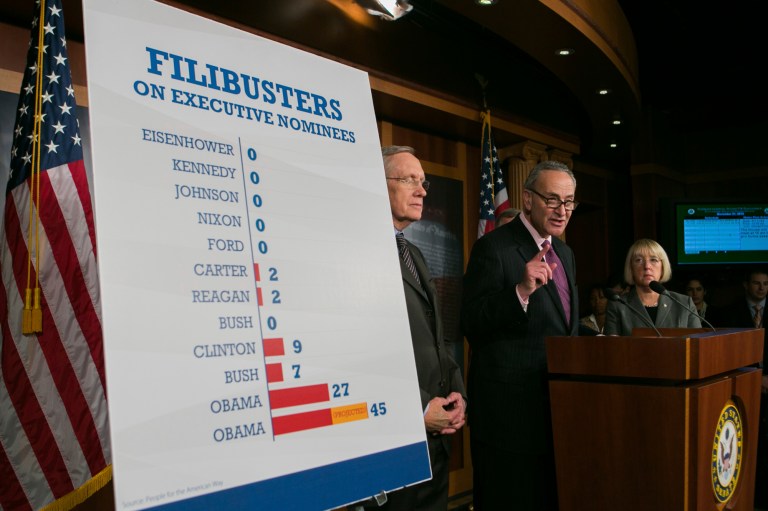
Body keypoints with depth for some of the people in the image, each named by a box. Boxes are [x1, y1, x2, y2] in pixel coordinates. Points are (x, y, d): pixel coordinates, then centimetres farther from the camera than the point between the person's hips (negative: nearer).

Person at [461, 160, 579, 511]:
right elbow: (471, 324, -19)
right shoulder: (493, 247, -12)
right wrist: (521, 290, -30)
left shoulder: (564, 253, 14)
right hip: (511, 406, -8)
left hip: (559, 401, 8)